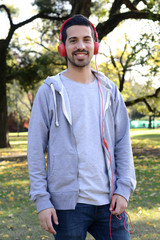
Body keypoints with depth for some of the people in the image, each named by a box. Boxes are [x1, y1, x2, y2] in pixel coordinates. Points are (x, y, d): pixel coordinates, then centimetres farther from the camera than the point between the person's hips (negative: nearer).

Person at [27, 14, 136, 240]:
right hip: (67, 204, -3)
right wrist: (41, 200, -8)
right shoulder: (49, 92, 0)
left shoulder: (109, 91, 9)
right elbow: (36, 149, -2)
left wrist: (124, 189, -3)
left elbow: (123, 144, 8)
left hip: (108, 202, 3)